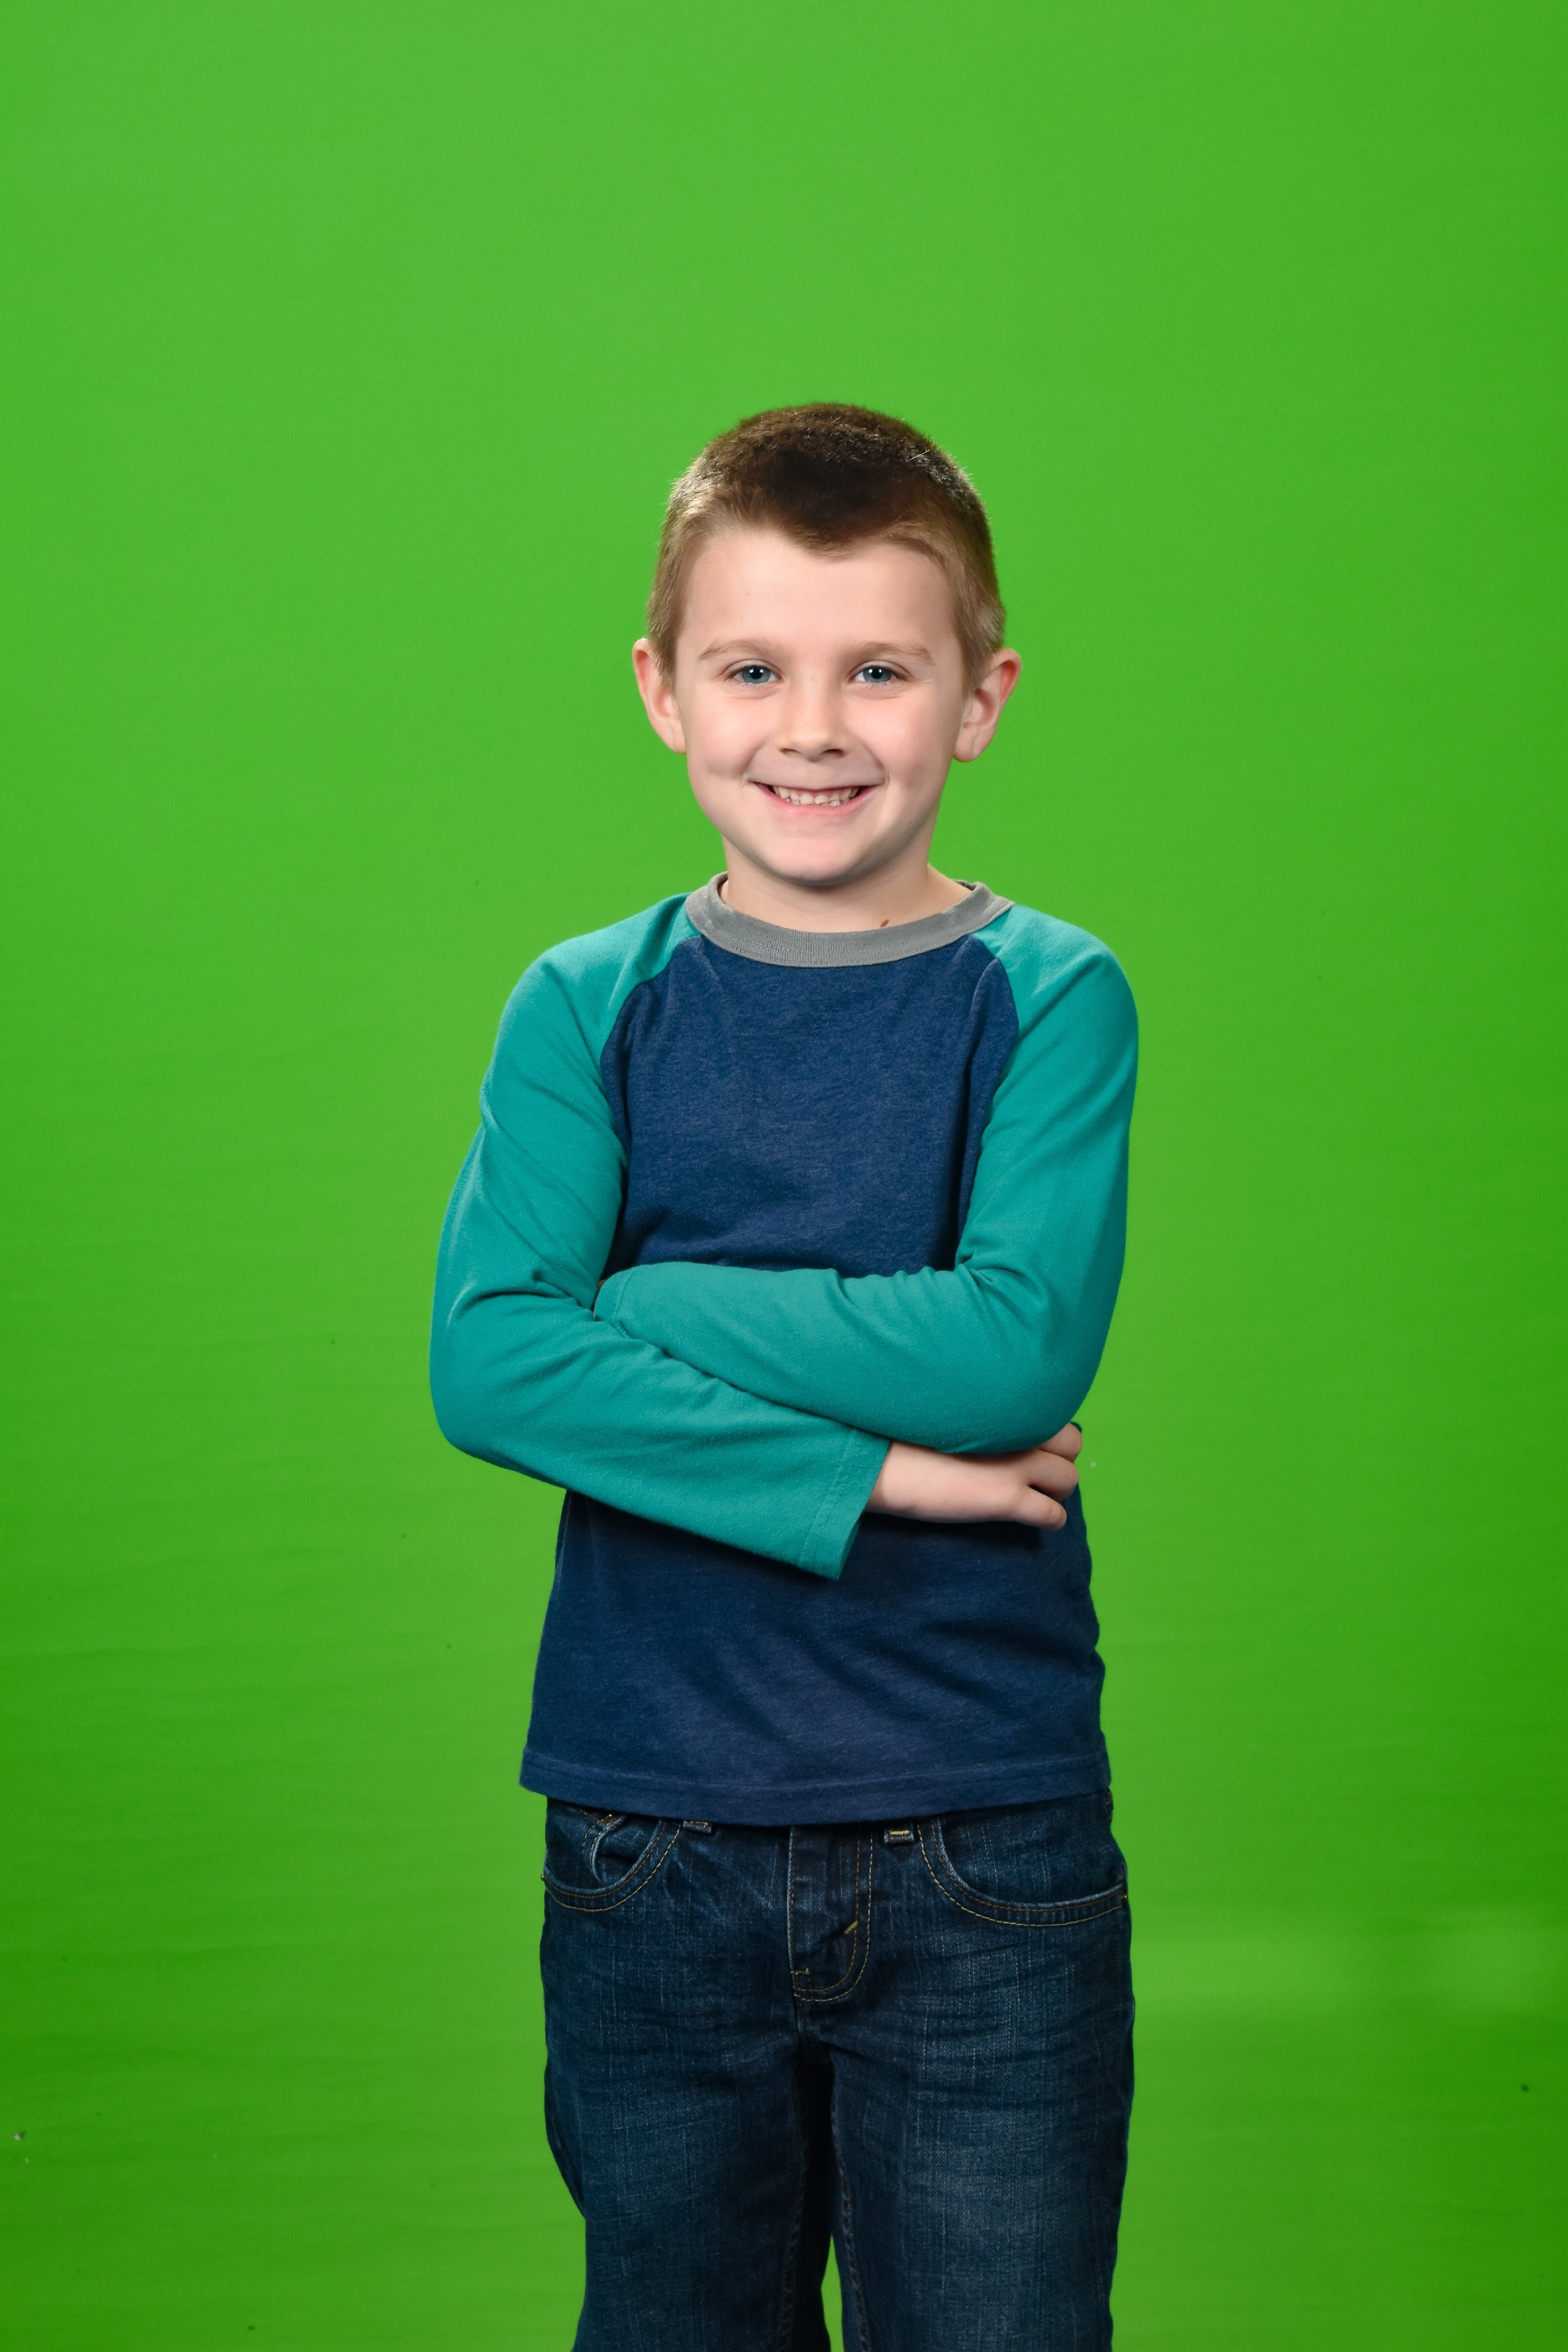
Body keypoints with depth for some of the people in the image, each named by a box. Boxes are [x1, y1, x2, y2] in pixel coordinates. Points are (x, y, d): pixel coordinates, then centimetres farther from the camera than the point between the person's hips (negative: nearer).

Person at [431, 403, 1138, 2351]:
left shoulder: (1050, 1000, -3)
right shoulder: (588, 1009, 1)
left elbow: (1020, 1350, -18)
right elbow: (484, 1363, -12)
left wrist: (635, 1298, -13)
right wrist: (863, 1467, -18)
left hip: (988, 1852, -1)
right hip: (650, 1842, 2)